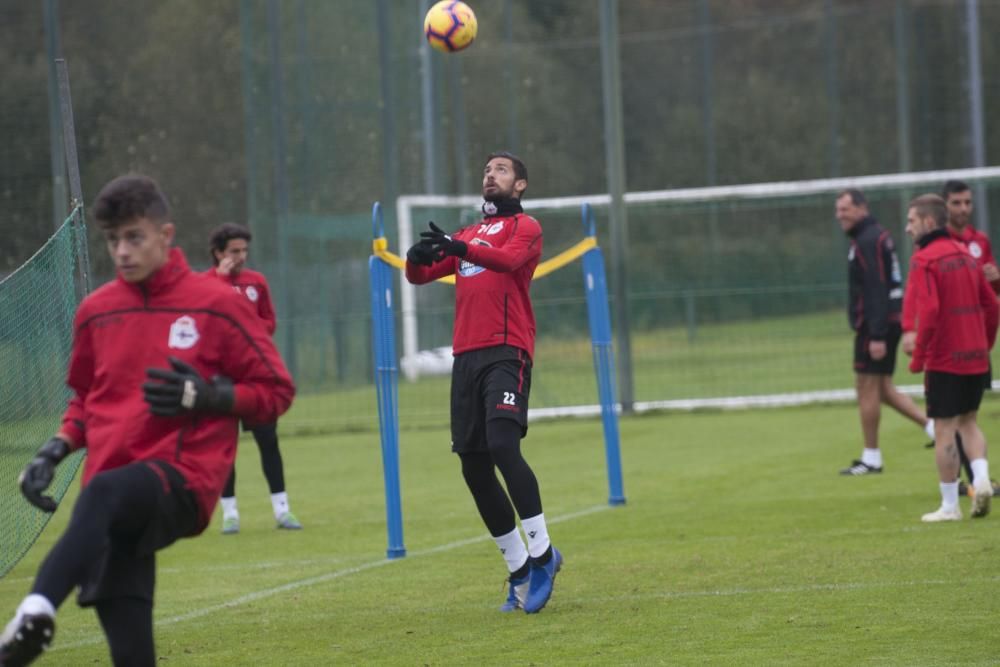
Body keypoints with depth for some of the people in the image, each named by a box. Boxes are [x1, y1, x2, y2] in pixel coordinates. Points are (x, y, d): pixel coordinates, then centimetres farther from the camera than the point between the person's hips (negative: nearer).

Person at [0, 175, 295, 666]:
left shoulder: (215, 305, 2)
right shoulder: (96, 311, 15)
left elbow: (276, 390, 6)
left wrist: (205, 396, -11)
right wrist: (57, 449, 10)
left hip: (182, 482, -5)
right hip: (120, 512, 5)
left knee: (104, 493, -39)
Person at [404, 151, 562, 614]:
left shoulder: (525, 227, 5)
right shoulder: (468, 235, 24)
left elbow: (509, 259, -16)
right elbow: (420, 276, 17)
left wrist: (457, 247, -32)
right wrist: (417, 257, -8)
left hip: (506, 353, -7)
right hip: (466, 356, 7)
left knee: (502, 445, -23)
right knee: (473, 466, 3)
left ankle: (541, 553, -15)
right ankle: (519, 570, 12)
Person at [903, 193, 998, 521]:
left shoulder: (924, 259, -12)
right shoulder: (965, 253, 11)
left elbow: (929, 311, -22)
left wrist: (918, 357, -13)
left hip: (944, 359, -7)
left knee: (944, 430, 0)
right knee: (968, 421, 19)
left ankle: (949, 505, 3)